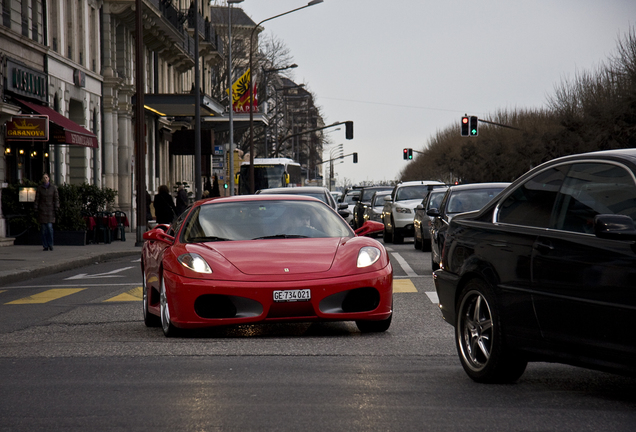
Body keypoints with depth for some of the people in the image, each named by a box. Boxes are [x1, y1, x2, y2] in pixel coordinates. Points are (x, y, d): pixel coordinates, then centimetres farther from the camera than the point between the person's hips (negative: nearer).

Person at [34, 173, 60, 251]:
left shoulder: (53, 187, 1)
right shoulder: (39, 188, 2)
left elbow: (56, 198, 1)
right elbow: (37, 199, 4)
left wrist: (56, 208, -7)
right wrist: (36, 210, -1)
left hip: (50, 210, -1)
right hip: (42, 210, 1)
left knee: (49, 227, -12)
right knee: (43, 228, -1)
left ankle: (50, 244, 2)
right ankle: (45, 246, 6)